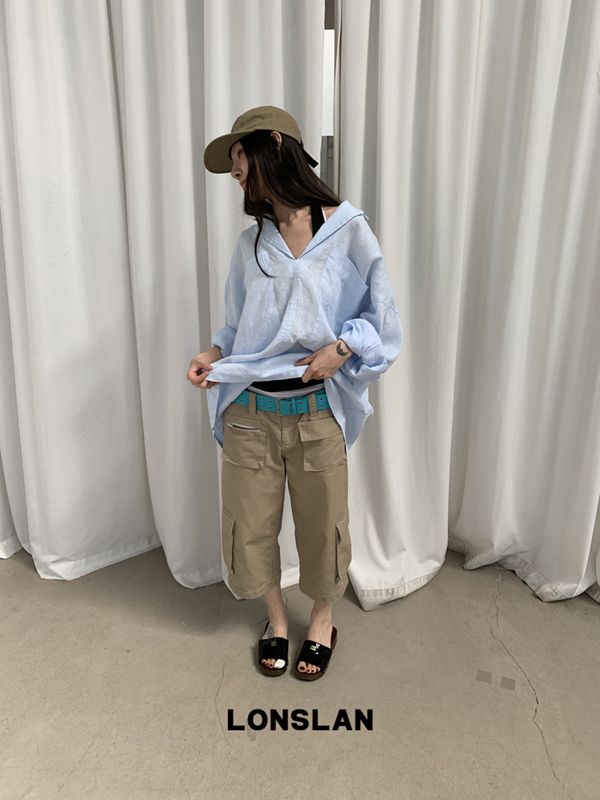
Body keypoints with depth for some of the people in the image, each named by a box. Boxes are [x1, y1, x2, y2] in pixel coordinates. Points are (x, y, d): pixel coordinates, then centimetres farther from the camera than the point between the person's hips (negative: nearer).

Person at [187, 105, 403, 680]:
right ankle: (276, 615, 42)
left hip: (317, 410, -3)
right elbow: (238, 325, 12)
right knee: (249, 525, 13)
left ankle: (323, 618, 43)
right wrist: (213, 355, -6)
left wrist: (343, 346, -17)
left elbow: (380, 315, 0)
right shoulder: (250, 244, 6)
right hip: (250, 411, 4)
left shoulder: (348, 229, -5)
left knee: (322, 523, 13)